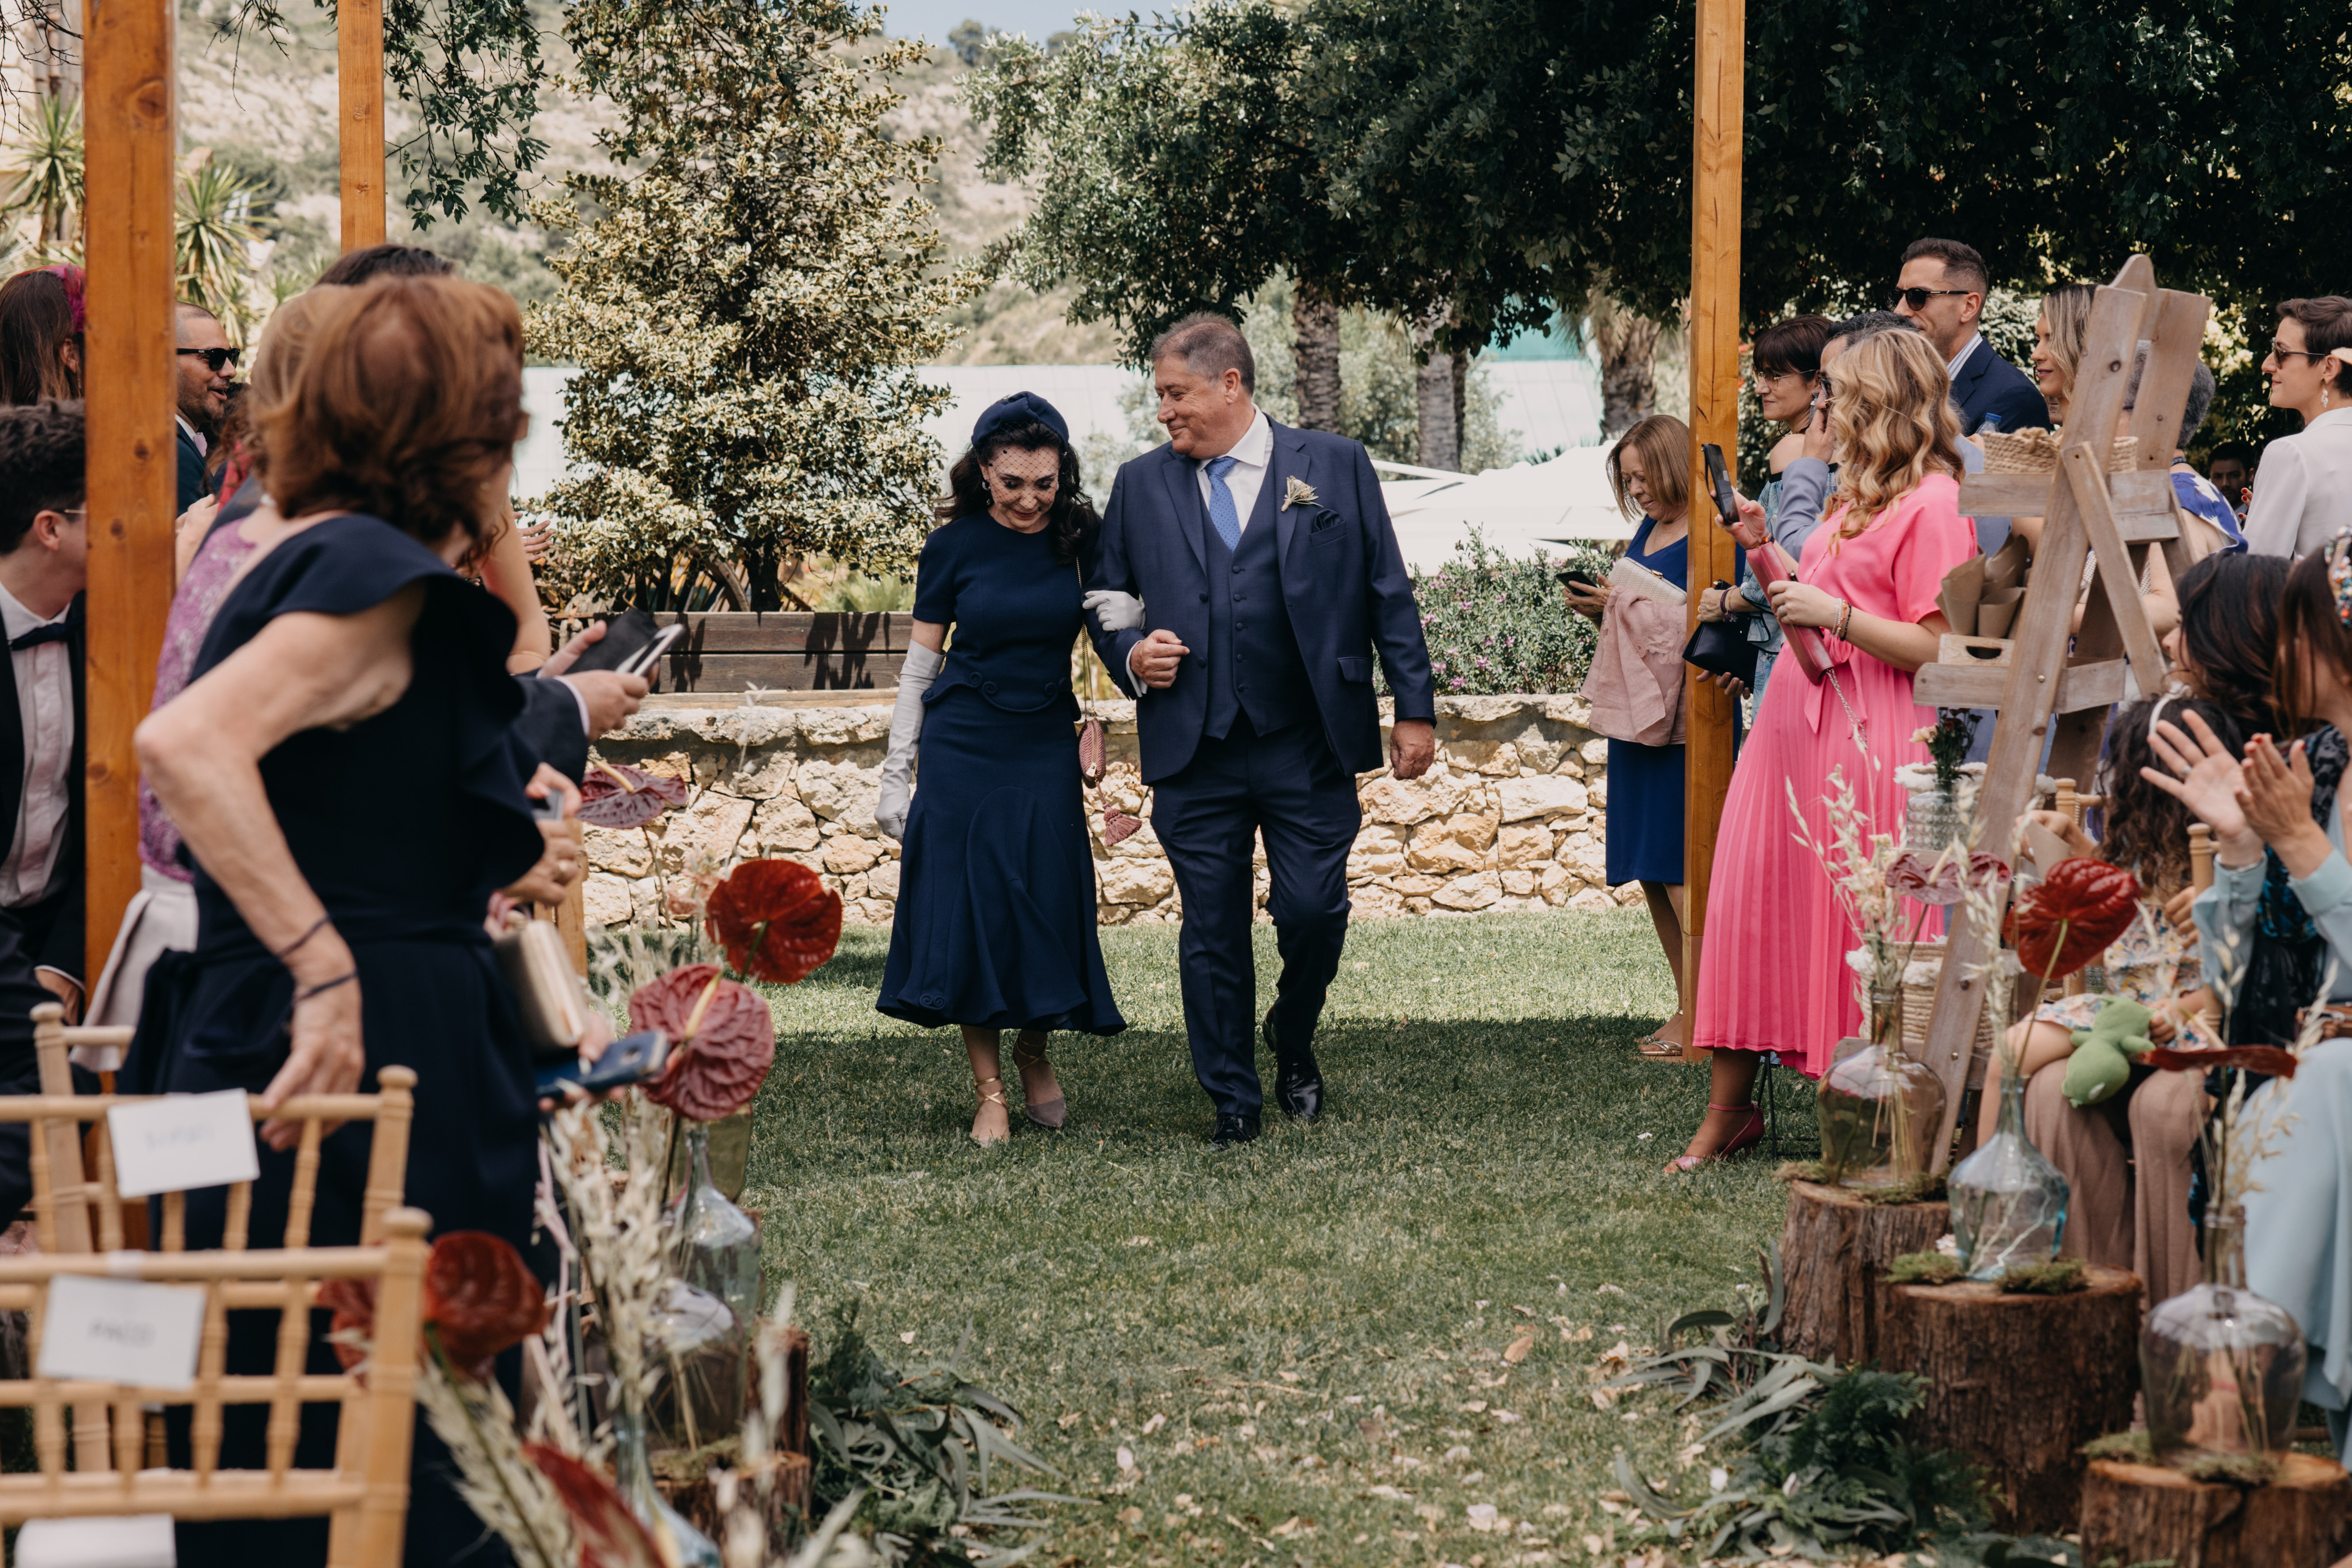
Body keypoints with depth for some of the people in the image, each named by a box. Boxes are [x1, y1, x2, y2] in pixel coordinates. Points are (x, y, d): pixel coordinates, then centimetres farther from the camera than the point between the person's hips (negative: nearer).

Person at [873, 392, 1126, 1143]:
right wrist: (894, 773, -1)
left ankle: (1033, 1052, 26)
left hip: (1046, 750, 1)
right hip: (962, 750, -1)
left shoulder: (1083, 537, -2)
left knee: (1047, 907, 0)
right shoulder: (954, 546, -4)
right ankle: (989, 1089, 6)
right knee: (967, 911, -2)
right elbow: (920, 664, 1)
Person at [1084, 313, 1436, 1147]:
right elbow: (1105, 601, 18)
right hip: (1194, 752, 2)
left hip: (1310, 744, -2)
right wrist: (1131, 655, -4)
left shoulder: (1336, 467, 4)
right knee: (1212, 932, 3)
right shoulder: (1141, 484, 9)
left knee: (1314, 911, -4)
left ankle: (1293, 1038, 27)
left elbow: (1388, 593, 4)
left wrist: (1415, 708, 0)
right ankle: (1233, 1102, 16)